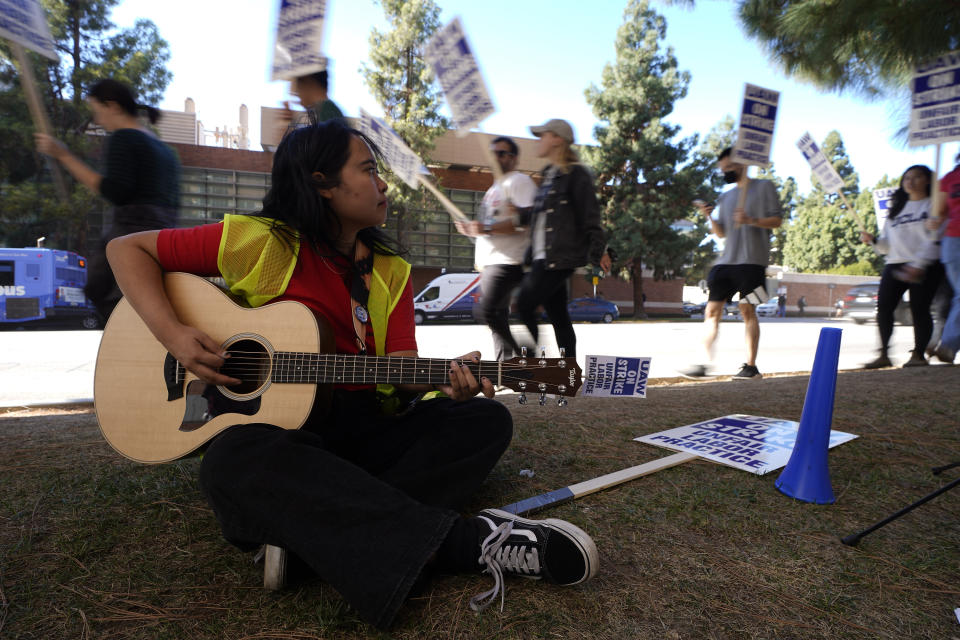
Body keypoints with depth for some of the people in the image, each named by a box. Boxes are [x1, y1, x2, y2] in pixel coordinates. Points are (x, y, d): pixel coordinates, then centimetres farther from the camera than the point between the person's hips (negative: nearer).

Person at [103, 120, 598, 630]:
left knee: (486, 420, -12)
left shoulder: (391, 272, 7)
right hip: (270, 429, -3)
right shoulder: (259, 243, -5)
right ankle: (464, 542, -36)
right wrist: (172, 333, -15)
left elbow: (400, 363, -3)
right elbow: (127, 248, 1)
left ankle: (308, 534, -29)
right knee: (233, 460, -37)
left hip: (362, 428, 4)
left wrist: (448, 379, -26)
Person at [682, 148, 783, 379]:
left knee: (748, 310, -6)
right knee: (712, 310, -1)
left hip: (752, 260, -5)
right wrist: (710, 217, 0)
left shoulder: (764, 187, 6)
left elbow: (777, 220, -1)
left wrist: (751, 220, -16)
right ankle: (705, 363, 3)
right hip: (726, 261, 5)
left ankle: (751, 366, 2)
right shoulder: (726, 197, 20)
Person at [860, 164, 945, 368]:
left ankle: (918, 354, 0)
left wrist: (918, 264, -17)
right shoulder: (896, 209, 22)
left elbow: (935, 240, -4)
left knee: (919, 308, -10)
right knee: (884, 306, -11)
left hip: (925, 266, -4)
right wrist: (873, 240, -2)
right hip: (895, 265, 4)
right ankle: (884, 355, -9)